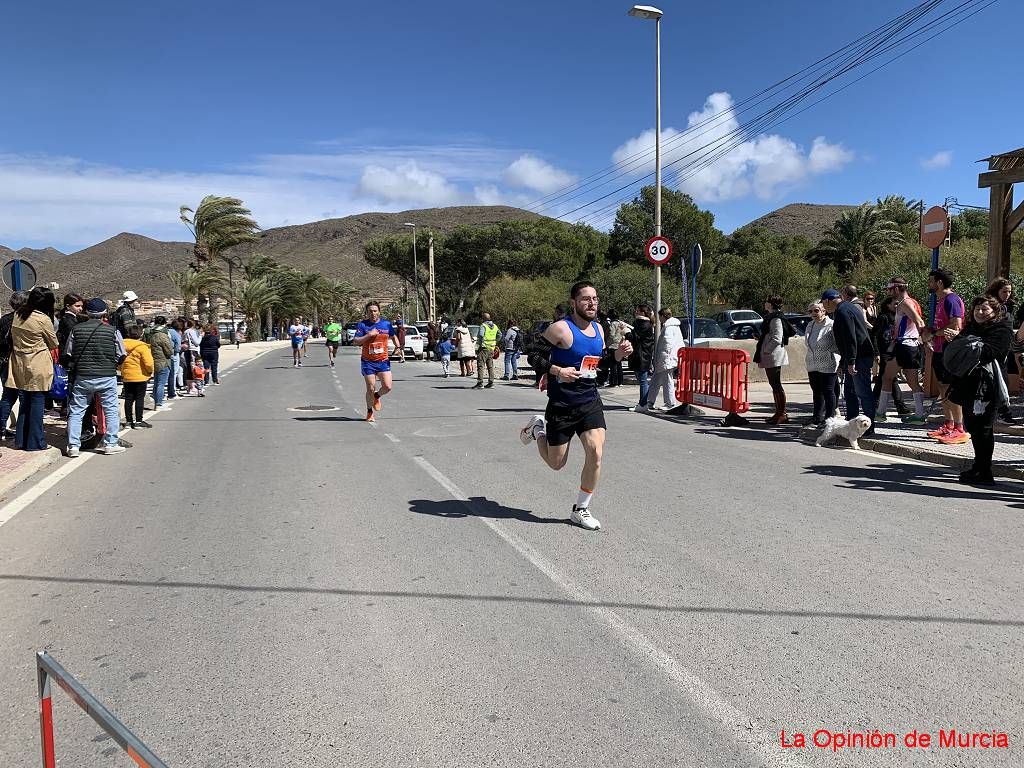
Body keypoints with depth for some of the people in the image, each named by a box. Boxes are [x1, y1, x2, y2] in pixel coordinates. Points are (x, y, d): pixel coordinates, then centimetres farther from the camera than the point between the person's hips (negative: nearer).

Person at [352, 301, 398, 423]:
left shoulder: (387, 324, 3)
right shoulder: (362, 325, -5)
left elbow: (393, 336, 21)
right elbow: (355, 341, -11)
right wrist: (369, 335, -21)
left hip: (383, 361, 2)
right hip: (368, 362, -2)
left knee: (387, 387, -7)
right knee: (371, 389, 0)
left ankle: (377, 396, 28)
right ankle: (370, 412, 21)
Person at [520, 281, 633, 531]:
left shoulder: (598, 329, 7)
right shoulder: (560, 329, -14)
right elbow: (534, 355, -13)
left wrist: (618, 354, 1)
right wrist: (558, 371, -27)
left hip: (591, 402, 5)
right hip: (562, 406, -4)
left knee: (595, 453, -13)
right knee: (556, 463, 9)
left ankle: (580, 510, 6)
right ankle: (538, 427, 40)